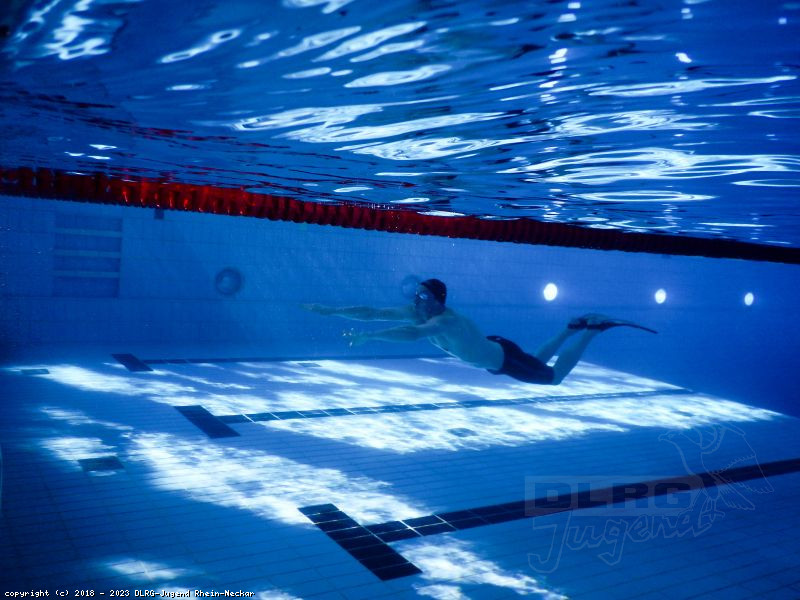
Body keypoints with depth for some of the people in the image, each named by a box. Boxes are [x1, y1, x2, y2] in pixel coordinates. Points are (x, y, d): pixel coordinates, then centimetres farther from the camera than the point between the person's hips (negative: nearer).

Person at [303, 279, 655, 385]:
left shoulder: (446, 321, -39)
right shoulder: (415, 313, -17)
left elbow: (412, 335, -58)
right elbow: (371, 312, -18)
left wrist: (366, 336, -59)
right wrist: (329, 310, -22)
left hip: (505, 357, -7)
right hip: (492, 355, 7)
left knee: (554, 377, 8)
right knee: (536, 364, 30)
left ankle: (593, 328, 20)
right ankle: (572, 327, 42)